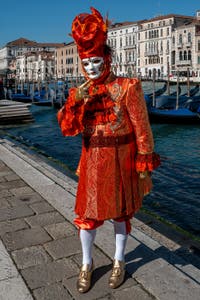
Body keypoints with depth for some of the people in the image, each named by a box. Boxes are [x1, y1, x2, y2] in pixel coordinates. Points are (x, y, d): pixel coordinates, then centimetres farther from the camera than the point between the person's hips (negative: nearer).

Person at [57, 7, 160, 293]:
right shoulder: (79, 92, 2)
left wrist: (145, 166, -9)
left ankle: (119, 262, 34)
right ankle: (87, 264, 30)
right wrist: (75, 102, -21)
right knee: (87, 212, 9)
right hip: (92, 161, 3)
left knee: (120, 211, 12)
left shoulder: (127, 86, -10)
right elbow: (67, 129, -4)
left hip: (121, 160, -3)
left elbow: (142, 128, -8)